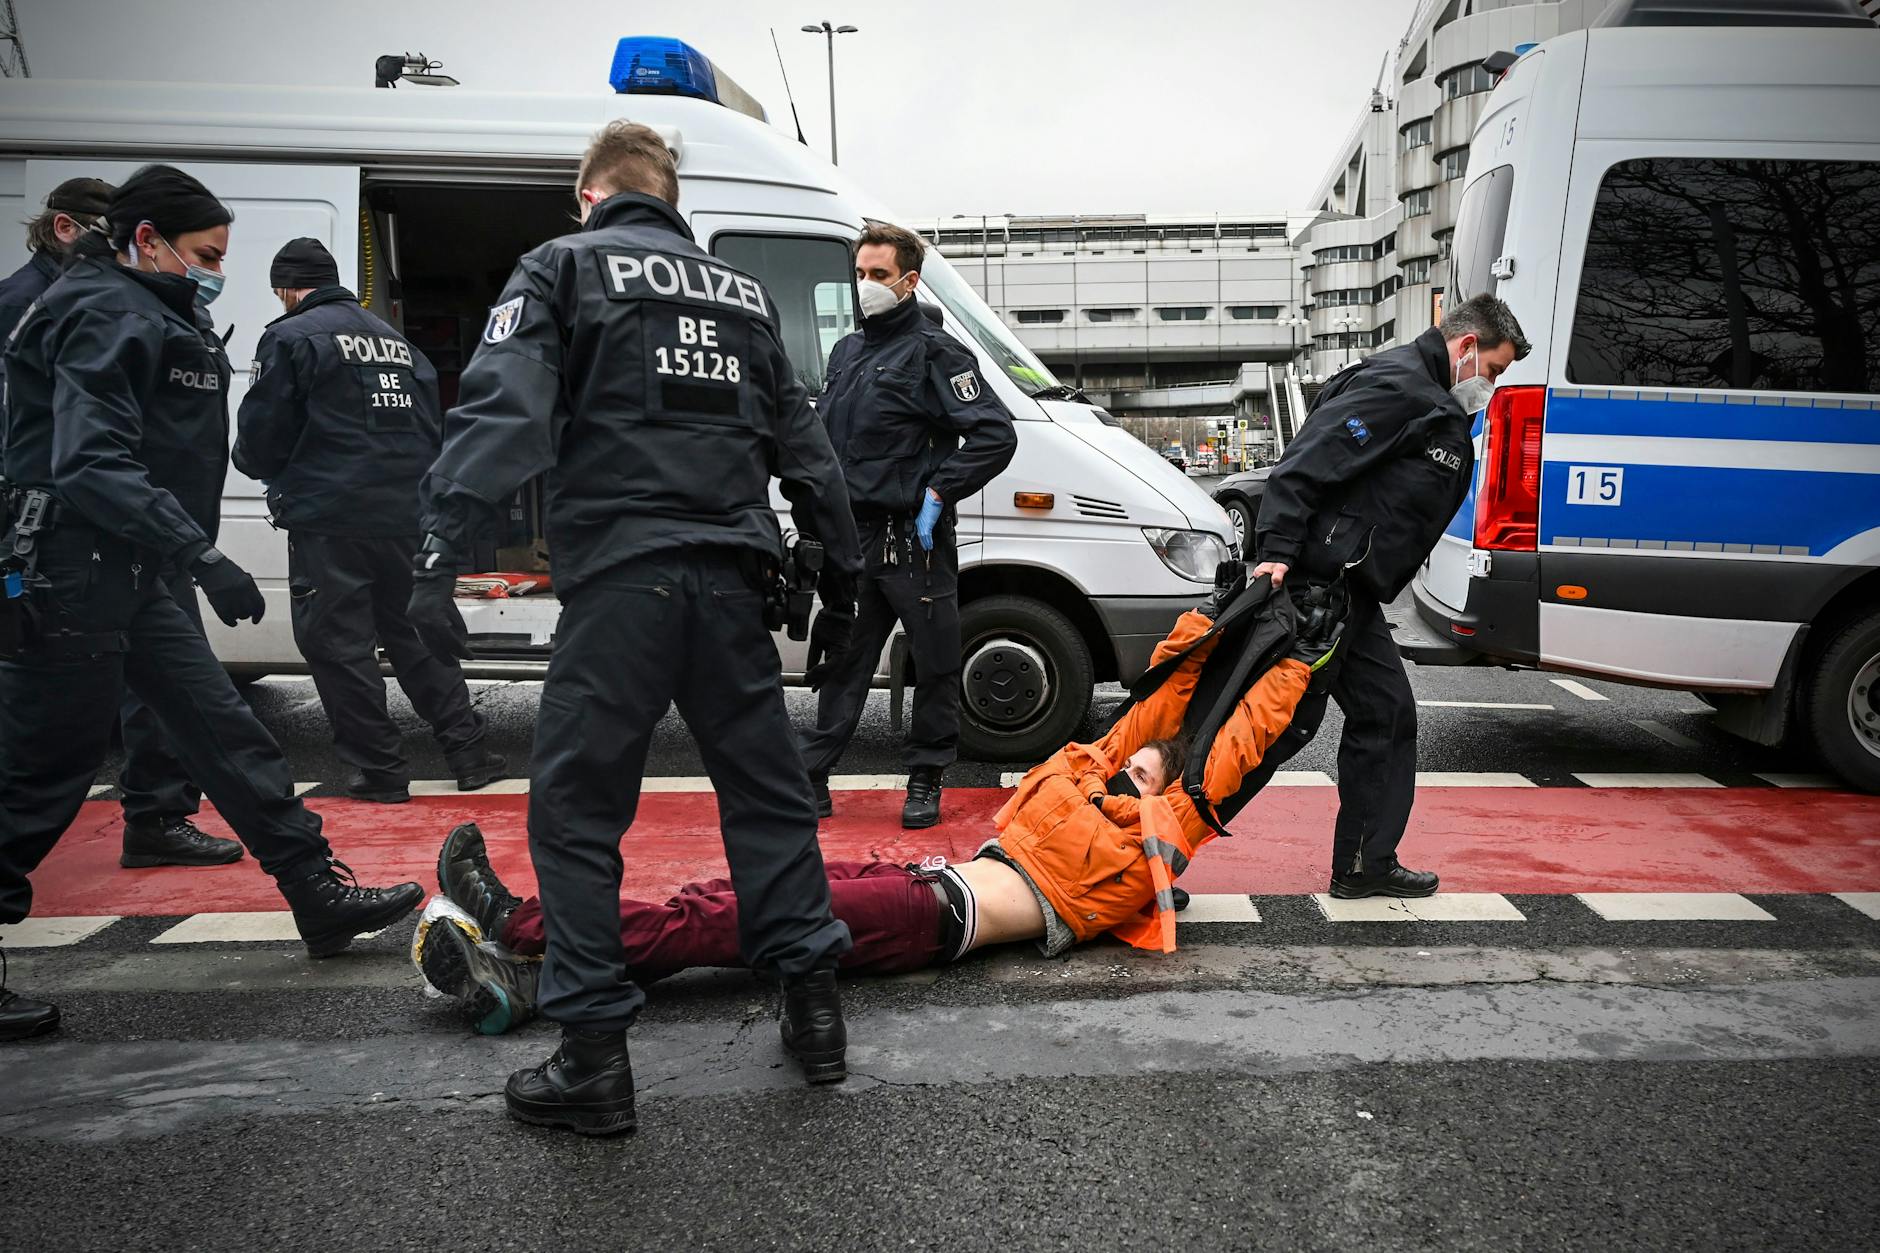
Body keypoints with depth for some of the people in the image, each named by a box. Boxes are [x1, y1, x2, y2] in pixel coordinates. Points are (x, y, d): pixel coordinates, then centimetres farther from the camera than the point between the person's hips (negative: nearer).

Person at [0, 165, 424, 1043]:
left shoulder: (146, 316, 17)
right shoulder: (107, 315, -14)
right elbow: (93, 463, -26)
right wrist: (201, 556, -31)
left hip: (125, 573, 10)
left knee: (222, 727, 10)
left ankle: (319, 893, 17)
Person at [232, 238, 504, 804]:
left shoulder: (289, 338, -5)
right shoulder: (396, 341, 17)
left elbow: (261, 437, -4)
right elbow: (434, 431, 18)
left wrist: (254, 463, 17)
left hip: (330, 523, -6)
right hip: (408, 518, 6)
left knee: (339, 645, 4)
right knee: (416, 634, 16)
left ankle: (379, 770, 8)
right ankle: (468, 753, 16)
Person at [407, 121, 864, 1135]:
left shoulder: (562, 266, 5)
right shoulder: (743, 292, 21)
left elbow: (502, 411, -10)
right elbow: (799, 440, 22)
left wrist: (443, 546, -17)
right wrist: (839, 557, 29)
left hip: (620, 576, -5)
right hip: (730, 578, 5)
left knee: (577, 810, 3)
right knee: (767, 791, 15)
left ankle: (593, 1058, 5)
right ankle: (812, 1006, 21)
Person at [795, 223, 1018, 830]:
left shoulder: (933, 352, -6)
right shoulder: (846, 352, 16)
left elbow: (995, 433, -14)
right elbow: (820, 434, 27)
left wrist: (939, 493, -17)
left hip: (912, 539, -6)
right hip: (851, 535, 7)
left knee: (935, 664, 4)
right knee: (840, 660, 10)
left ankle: (925, 781, 16)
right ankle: (812, 776, 17)